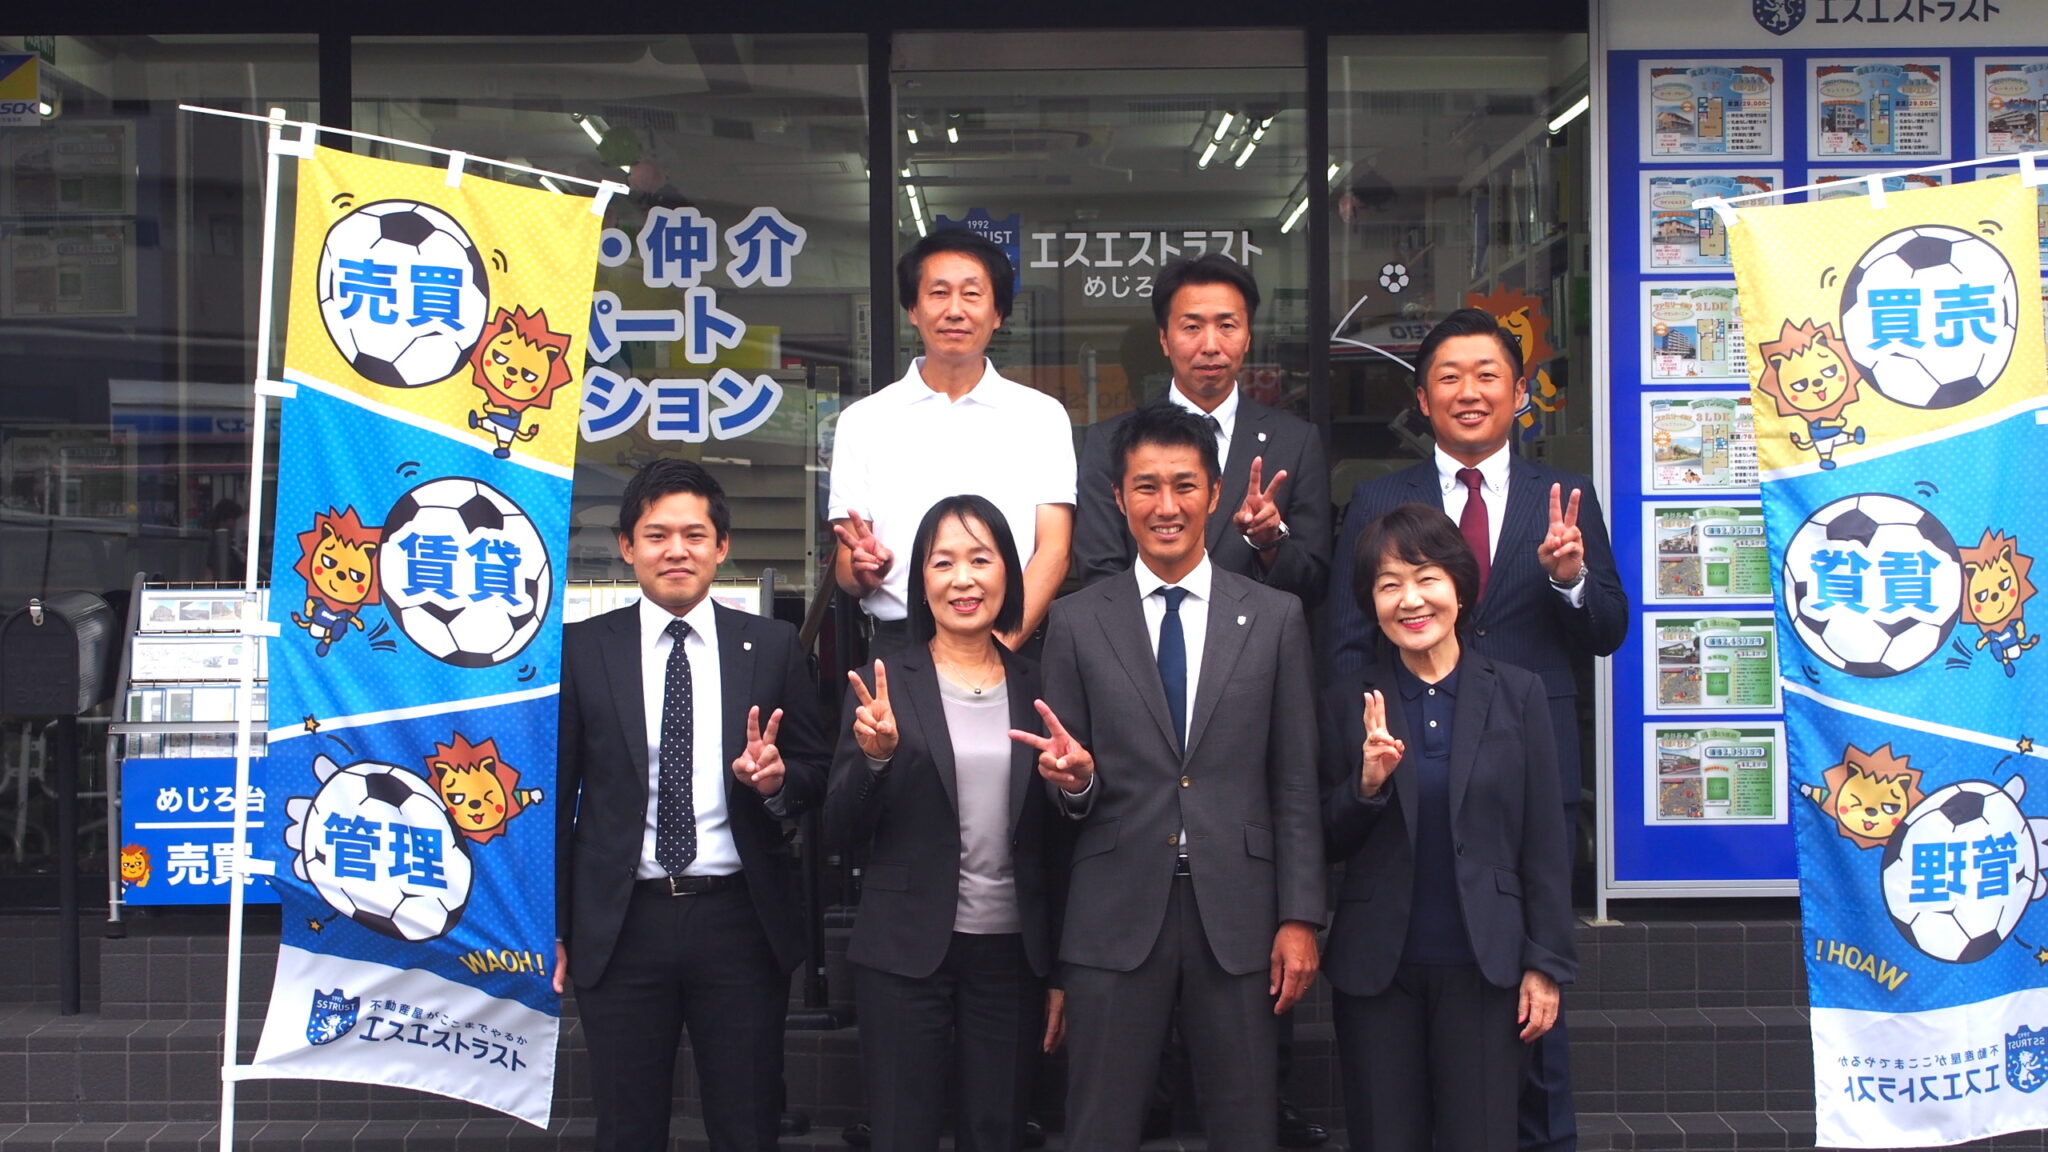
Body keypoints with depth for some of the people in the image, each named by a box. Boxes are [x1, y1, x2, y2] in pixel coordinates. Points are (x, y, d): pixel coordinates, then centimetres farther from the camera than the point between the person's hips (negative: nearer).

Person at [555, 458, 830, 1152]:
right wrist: (552, 927, 3)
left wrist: (779, 777, -15)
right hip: (620, 927, 0)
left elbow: (818, 774, 9)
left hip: (740, 920, 0)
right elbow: (557, 793, 5)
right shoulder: (582, 649, 3)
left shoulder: (772, 647, 4)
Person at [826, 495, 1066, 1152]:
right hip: (907, 951, -2)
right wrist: (875, 755, -19)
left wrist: (1062, 973, 7)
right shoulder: (886, 685, 0)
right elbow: (841, 833, -1)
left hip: (1011, 951, 2)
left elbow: (1054, 844, 10)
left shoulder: (1036, 689, 6)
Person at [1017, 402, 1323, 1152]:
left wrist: (1300, 918, 0)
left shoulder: (1275, 618, 6)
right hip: (1116, 915, 0)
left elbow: (1296, 786, 5)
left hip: (1237, 914, 1)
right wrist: (1074, 779, -15)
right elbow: (1074, 799, 8)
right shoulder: (1077, 623, 5)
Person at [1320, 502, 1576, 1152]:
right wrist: (1367, 783, -14)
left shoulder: (1518, 696, 1)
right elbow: (1329, 845, 5)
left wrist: (1546, 964, -1)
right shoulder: (1348, 706, 3)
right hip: (1376, 968, 1)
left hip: (1483, 966, -1)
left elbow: (1544, 843, 2)